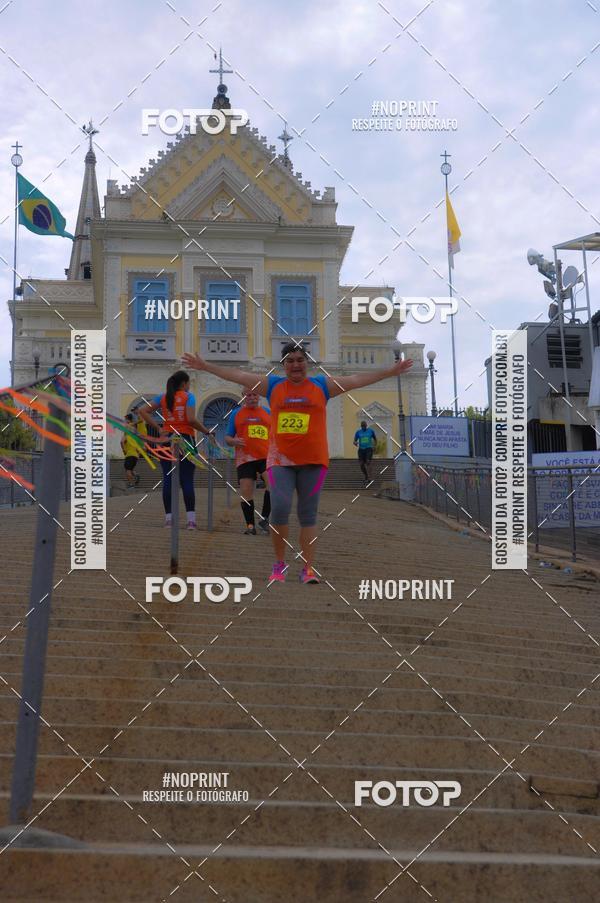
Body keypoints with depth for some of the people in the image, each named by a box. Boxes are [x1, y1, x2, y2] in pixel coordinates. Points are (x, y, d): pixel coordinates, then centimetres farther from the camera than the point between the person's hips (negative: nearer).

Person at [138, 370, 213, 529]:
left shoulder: (163, 397, 10)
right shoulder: (188, 396, -1)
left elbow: (143, 411, 3)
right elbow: (191, 419, -13)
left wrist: (158, 428, 2)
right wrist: (207, 432, -4)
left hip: (167, 439, 3)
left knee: (168, 479, 4)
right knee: (187, 480, -3)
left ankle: (168, 518, 2)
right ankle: (191, 519, -6)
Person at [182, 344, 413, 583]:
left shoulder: (322, 385, 8)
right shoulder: (272, 385, 9)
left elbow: (357, 380, 7)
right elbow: (237, 375, 8)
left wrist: (391, 371, 5)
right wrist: (205, 365, 7)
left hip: (313, 461, 0)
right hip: (280, 460, 0)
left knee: (308, 515, 4)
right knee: (279, 508, -12)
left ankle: (308, 569, 10)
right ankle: (280, 564, 8)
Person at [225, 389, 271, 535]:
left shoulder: (268, 413, 14)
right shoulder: (236, 413, 13)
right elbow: (227, 438, 14)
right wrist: (234, 441, -9)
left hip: (266, 457, 0)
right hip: (245, 458, 1)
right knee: (246, 492, -4)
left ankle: (264, 519, -5)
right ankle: (250, 525, 9)